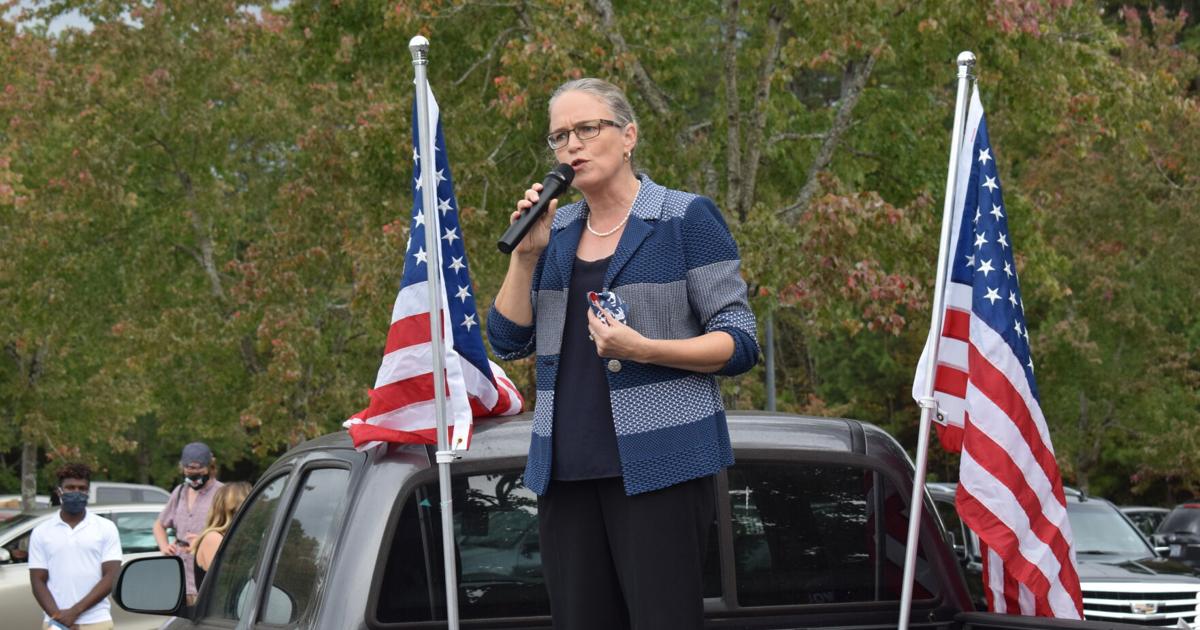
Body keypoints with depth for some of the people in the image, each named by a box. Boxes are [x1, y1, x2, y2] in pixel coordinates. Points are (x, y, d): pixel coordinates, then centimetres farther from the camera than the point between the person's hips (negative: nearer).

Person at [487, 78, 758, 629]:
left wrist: (644, 349, -19)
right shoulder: (556, 230, 15)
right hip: (566, 470, 6)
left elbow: (739, 343, -4)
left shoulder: (686, 219, -1)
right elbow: (508, 342, 12)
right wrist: (525, 253, -1)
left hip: (659, 464, -5)